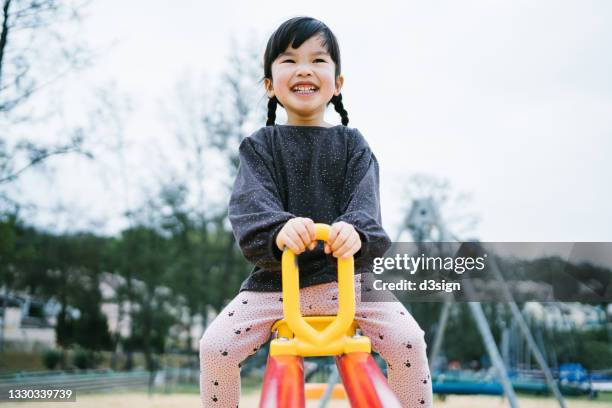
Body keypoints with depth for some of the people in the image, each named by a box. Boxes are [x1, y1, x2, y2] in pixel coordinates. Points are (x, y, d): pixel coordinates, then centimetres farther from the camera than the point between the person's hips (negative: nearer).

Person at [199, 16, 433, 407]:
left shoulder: (352, 144, 7)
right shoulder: (259, 146, 4)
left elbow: (364, 203, -10)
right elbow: (249, 204, -14)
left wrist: (354, 232, -36)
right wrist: (279, 229, -38)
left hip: (343, 276, 0)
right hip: (274, 278, 0)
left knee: (408, 340, -17)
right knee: (215, 347, -16)